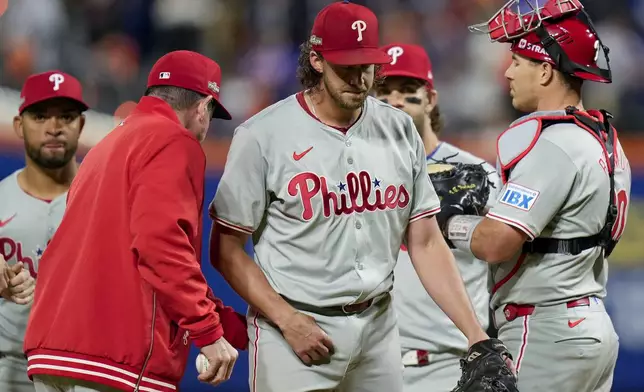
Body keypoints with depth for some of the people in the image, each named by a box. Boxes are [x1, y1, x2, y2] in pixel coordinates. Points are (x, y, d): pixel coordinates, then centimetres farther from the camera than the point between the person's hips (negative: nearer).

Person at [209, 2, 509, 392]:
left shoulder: (400, 132, 6)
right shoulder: (262, 136, -8)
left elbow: (426, 243, 6)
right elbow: (226, 250, -6)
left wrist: (477, 336, -3)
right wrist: (287, 320, -16)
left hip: (378, 326, 4)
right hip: (295, 327, -4)